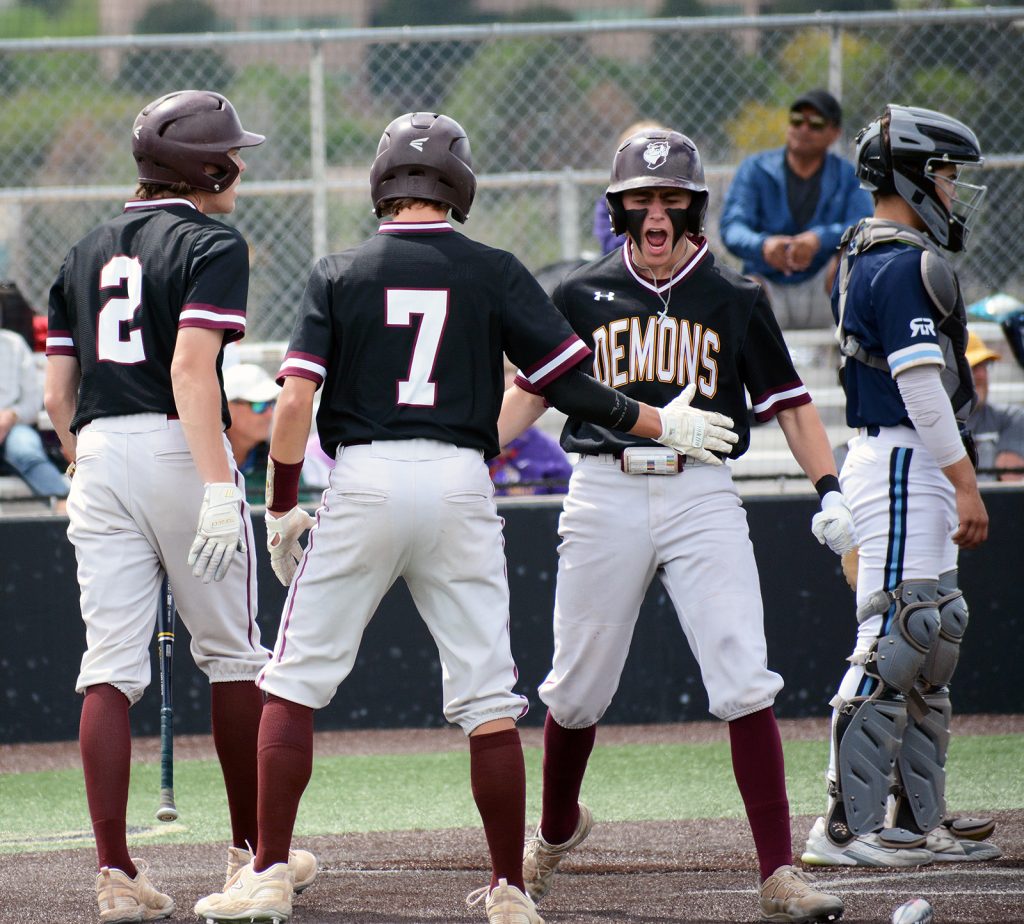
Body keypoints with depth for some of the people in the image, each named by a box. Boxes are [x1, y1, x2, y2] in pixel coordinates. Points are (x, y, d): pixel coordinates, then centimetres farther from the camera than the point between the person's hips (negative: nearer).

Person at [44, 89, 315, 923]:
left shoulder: (88, 252, 15)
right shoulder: (212, 244, -5)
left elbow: (58, 393, 13)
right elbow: (191, 368, -19)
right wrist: (219, 488, -25)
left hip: (99, 452, 5)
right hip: (179, 450, -5)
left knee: (110, 667, 0)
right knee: (230, 653, 10)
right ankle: (252, 852, 19)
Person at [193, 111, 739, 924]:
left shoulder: (339, 275, 4)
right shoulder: (496, 274, 5)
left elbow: (296, 401, -4)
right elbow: (568, 384, 1)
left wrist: (281, 509, 4)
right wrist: (661, 424, 14)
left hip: (363, 484, -1)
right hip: (461, 487, 1)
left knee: (295, 682, 7)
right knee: (488, 700, 5)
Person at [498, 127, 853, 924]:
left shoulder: (735, 301, 6)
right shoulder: (583, 297, 7)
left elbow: (788, 401, 7)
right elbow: (529, 392, 12)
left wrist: (830, 492, -5)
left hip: (702, 498, -1)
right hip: (605, 494, 1)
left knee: (745, 682, -13)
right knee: (578, 688, 8)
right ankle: (557, 830, 37)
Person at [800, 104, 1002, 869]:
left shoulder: (862, 260, 17)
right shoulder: (907, 266, -15)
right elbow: (921, 385, -21)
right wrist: (965, 483, -21)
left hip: (904, 468, 11)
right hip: (904, 466, -11)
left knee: (934, 641, 12)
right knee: (896, 640, -11)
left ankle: (919, 819, 14)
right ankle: (848, 826, -13)